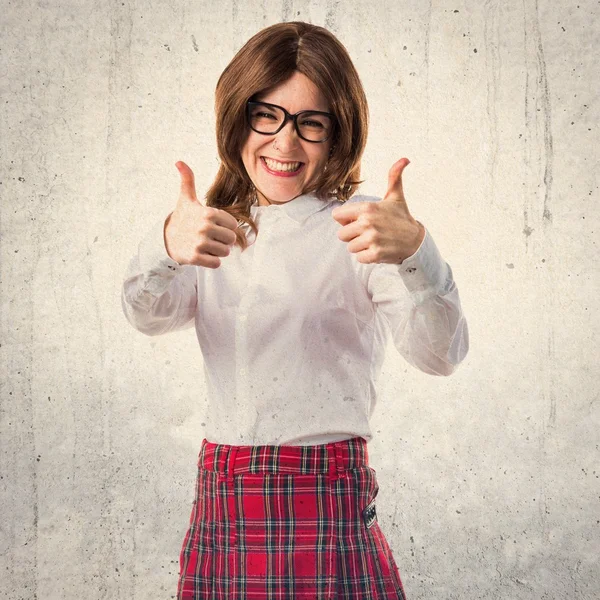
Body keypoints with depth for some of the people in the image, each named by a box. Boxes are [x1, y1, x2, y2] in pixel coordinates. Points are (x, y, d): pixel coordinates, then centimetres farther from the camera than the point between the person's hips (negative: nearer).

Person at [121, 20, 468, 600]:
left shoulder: (359, 228, -5)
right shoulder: (215, 229, 11)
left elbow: (439, 353, -18)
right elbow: (149, 314, -7)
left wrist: (414, 254, -38)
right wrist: (166, 248, -29)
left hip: (325, 513, -4)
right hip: (218, 511, 4)